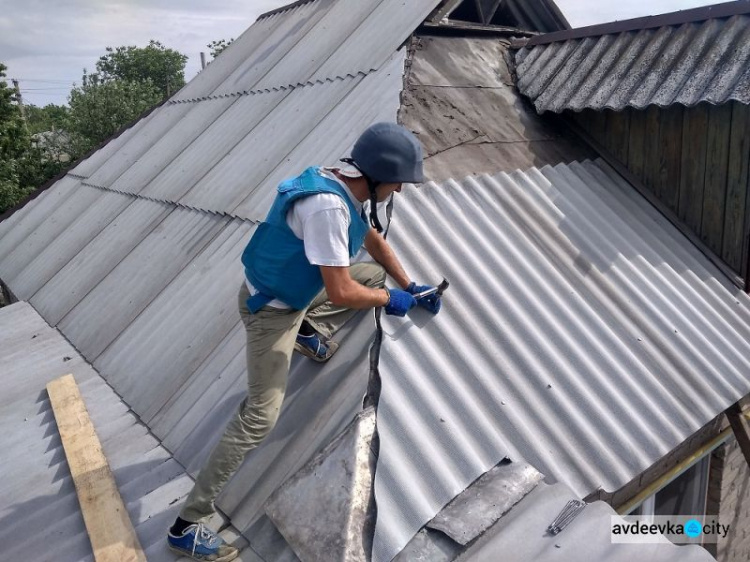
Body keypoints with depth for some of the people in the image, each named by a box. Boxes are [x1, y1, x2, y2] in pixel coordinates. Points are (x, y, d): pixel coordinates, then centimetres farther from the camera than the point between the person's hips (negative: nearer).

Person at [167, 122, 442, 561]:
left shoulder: (344, 188, -4)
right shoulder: (327, 205, -34)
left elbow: (375, 241, 14)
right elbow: (341, 293, -32)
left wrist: (410, 287, 11)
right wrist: (390, 300, -14)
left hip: (298, 293, 9)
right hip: (272, 310, -9)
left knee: (374, 273, 15)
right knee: (261, 417, -9)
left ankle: (309, 335, 27)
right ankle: (188, 525, 2)